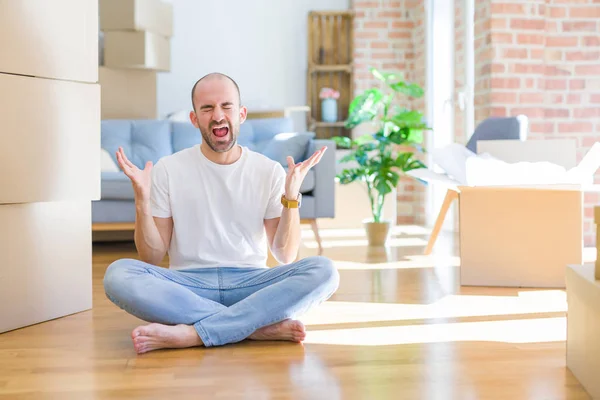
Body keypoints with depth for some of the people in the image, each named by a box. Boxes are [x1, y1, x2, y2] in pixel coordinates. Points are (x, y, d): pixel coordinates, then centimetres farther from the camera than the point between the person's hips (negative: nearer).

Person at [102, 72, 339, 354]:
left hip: (250, 283, 1)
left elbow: (285, 256, 3)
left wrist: (292, 196, -10)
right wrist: (142, 199, -12)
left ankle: (190, 334, -31)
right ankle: (260, 327, -28)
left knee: (323, 270, -27)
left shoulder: (270, 171, 6)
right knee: (118, 274, -30)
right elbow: (152, 258, 2)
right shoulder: (167, 170, 4)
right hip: (187, 285, 0)